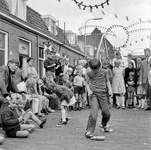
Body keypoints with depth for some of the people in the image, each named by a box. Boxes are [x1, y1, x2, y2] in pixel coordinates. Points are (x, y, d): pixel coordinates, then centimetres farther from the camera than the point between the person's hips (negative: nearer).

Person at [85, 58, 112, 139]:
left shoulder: (104, 72, 7)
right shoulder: (89, 74, 3)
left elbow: (107, 81, 18)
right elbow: (87, 83, 9)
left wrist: (109, 89, 3)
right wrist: (89, 90, -9)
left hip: (103, 94, 3)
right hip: (94, 94, -3)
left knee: (107, 113, 5)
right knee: (94, 112, -20)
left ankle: (104, 125, 37)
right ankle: (89, 131, -13)